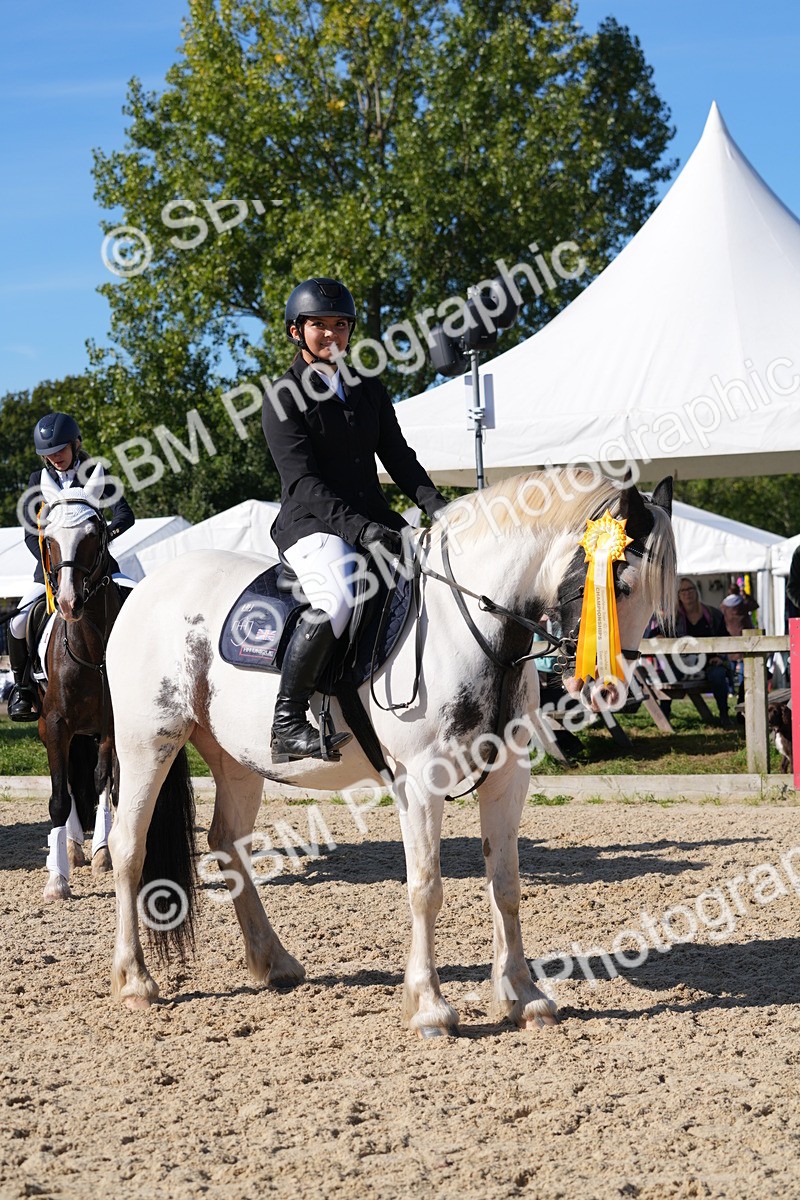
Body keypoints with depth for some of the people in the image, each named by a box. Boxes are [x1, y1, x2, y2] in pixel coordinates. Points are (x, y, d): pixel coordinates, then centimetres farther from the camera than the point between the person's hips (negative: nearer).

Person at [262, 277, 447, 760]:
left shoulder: (370, 390, 16)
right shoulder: (285, 399, -3)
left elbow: (399, 458, 13)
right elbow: (304, 483, -14)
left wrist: (437, 506, -6)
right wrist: (359, 528, -27)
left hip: (375, 520, 7)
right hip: (311, 524, -7)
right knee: (339, 599, -35)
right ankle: (287, 724, -28)